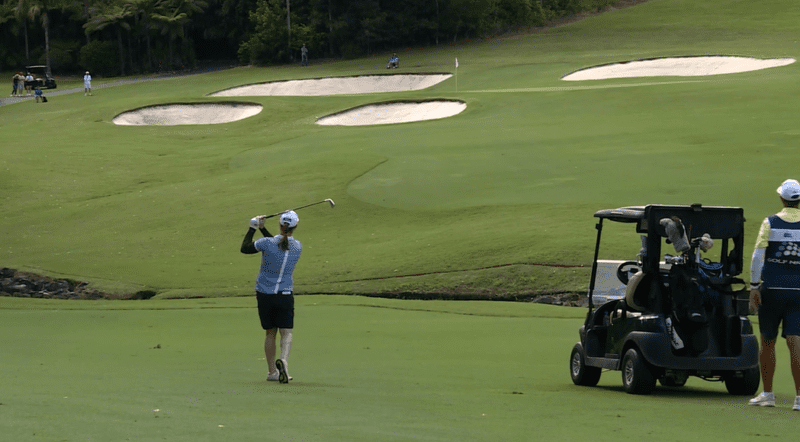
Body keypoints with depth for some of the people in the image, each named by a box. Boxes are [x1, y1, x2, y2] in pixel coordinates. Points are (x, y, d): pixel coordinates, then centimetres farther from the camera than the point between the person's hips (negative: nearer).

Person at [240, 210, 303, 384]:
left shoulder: (267, 243, -15)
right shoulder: (297, 247, -4)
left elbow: (245, 248, 1)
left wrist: (252, 228, 11)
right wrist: (263, 229, 17)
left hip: (264, 294, 0)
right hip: (285, 295, 0)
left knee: (270, 333, 12)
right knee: (286, 333, 1)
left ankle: (272, 371, 15)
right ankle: (283, 360, -28)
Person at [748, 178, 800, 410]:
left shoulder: (770, 223, -5)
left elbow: (758, 256, -10)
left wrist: (754, 287, -6)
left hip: (772, 289, -1)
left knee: (768, 343, 11)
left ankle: (767, 394, 17)